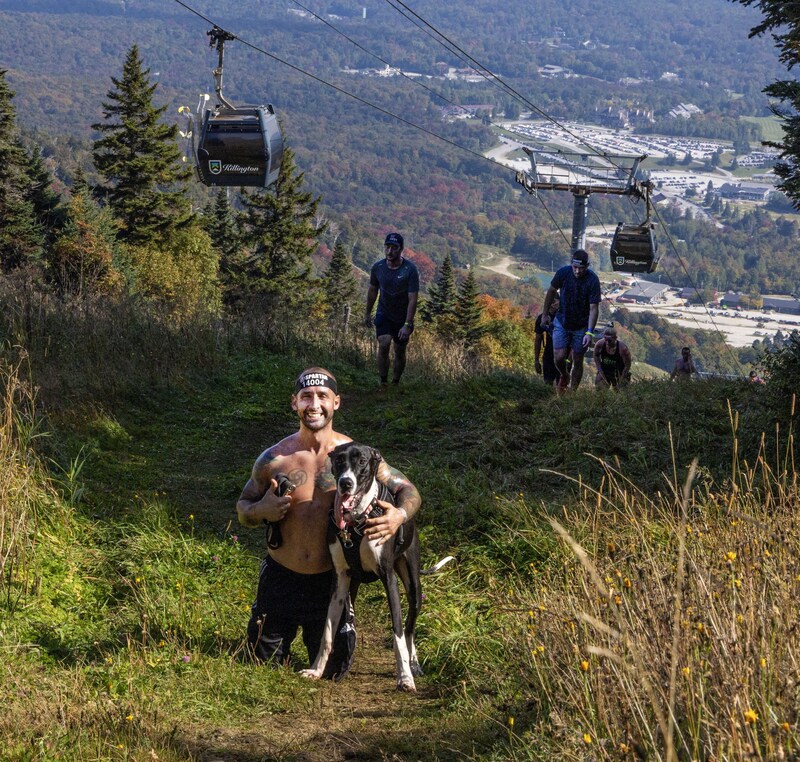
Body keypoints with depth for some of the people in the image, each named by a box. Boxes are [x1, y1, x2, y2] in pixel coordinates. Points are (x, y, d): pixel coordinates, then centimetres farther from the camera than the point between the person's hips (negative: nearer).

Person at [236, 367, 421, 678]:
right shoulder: (274, 459, -8)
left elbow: (408, 490, -4)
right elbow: (243, 509, 5)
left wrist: (399, 515, -26)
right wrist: (263, 510, -19)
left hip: (330, 579, -1)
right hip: (281, 576, 1)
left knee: (333, 671, 10)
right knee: (266, 662, 12)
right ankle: (288, 629, 45)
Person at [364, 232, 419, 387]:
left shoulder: (410, 270, -20)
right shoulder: (378, 267, -10)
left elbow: (413, 299, -20)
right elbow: (372, 291, 7)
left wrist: (407, 325, -24)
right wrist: (368, 313, 15)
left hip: (403, 317, -1)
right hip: (384, 314, 1)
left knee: (400, 352, 8)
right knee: (384, 345, -20)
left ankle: (395, 384, 28)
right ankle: (383, 382, -11)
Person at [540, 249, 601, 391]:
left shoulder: (593, 280, -21)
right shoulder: (563, 272, -15)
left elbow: (594, 308, -19)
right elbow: (551, 291, 4)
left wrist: (589, 332, -26)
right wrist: (545, 314, 11)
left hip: (581, 326, -1)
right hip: (561, 322, 1)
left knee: (577, 361, 4)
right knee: (559, 357, -8)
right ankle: (564, 376, 26)